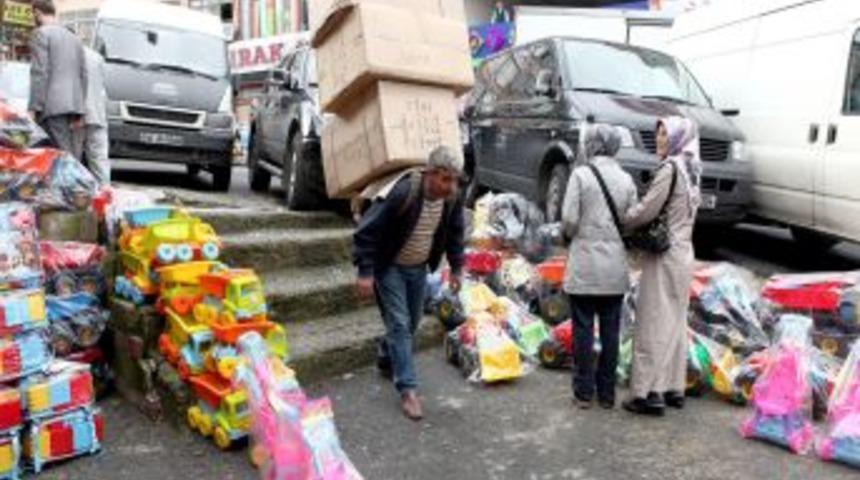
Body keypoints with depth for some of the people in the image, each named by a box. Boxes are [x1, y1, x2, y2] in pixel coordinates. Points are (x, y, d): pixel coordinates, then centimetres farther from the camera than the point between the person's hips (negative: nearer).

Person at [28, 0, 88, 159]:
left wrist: (33, 108, -9)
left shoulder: (41, 33, 2)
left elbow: (39, 72, -8)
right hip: (75, 106, 6)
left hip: (53, 106, -6)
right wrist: (80, 112, 16)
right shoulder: (74, 38, 22)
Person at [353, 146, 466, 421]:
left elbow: (455, 233, 7)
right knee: (399, 324, -10)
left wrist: (456, 267, 6)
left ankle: (388, 360, 43)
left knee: (412, 322, 17)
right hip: (389, 267, -6)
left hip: (418, 268, 6)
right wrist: (365, 272, -27)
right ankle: (407, 389, -5)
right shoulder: (401, 194, -31)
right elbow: (367, 231, -26)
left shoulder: (452, 199, -12)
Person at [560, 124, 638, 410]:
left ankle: (584, 392, 12)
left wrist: (570, 233, 8)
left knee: (583, 329, 5)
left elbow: (569, 219, -12)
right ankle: (607, 393, 18)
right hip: (615, 268, 4)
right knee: (611, 331, 10)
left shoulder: (581, 175, -8)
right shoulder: (626, 180, 3)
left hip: (585, 267, -3)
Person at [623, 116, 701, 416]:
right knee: (675, 321, 14)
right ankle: (674, 388, 23)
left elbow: (647, 210, -18)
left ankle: (651, 393, 3)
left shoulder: (670, 168, -16)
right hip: (683, 253, 9)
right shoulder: (690, 170, 11)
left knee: (654, 322, -3)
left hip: (664, 256, -9)